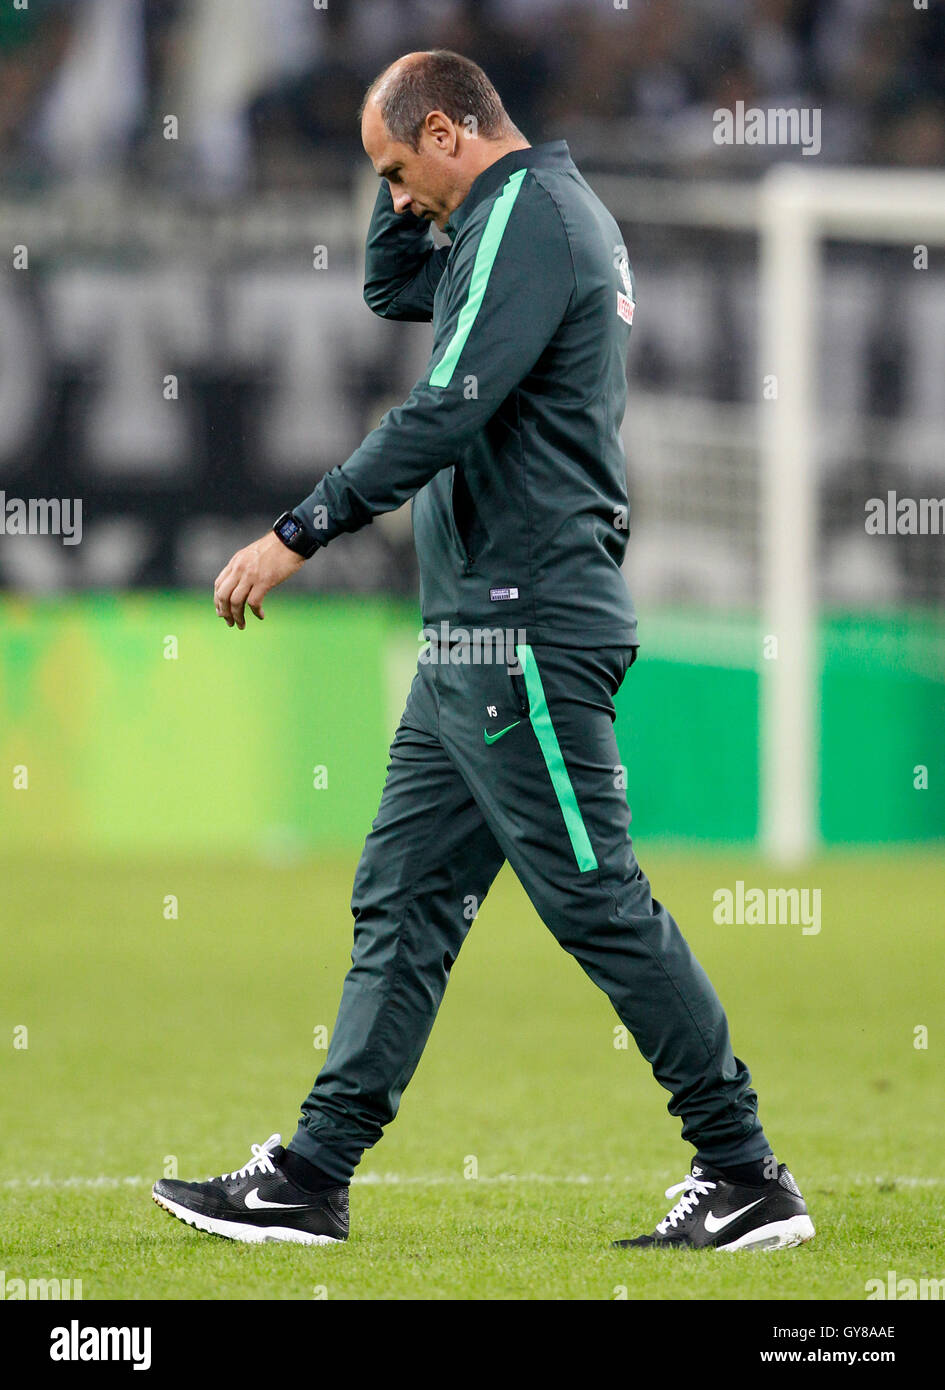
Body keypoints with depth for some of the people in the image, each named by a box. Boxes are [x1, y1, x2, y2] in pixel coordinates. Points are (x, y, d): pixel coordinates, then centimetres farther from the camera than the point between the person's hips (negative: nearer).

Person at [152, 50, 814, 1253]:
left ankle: (747, 1178, -4)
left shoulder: (526, 216, -13)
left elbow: (446, 414, -22)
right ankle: (313, 1177, 10)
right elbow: (391, 287, 34)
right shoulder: (546, 212, 19)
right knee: (401, 899, 9)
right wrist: (413, 195, 16)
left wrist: (296, 536, -20)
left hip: (525, 627, -11)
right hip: (480, 635, 11)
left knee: (598, 903, -8)